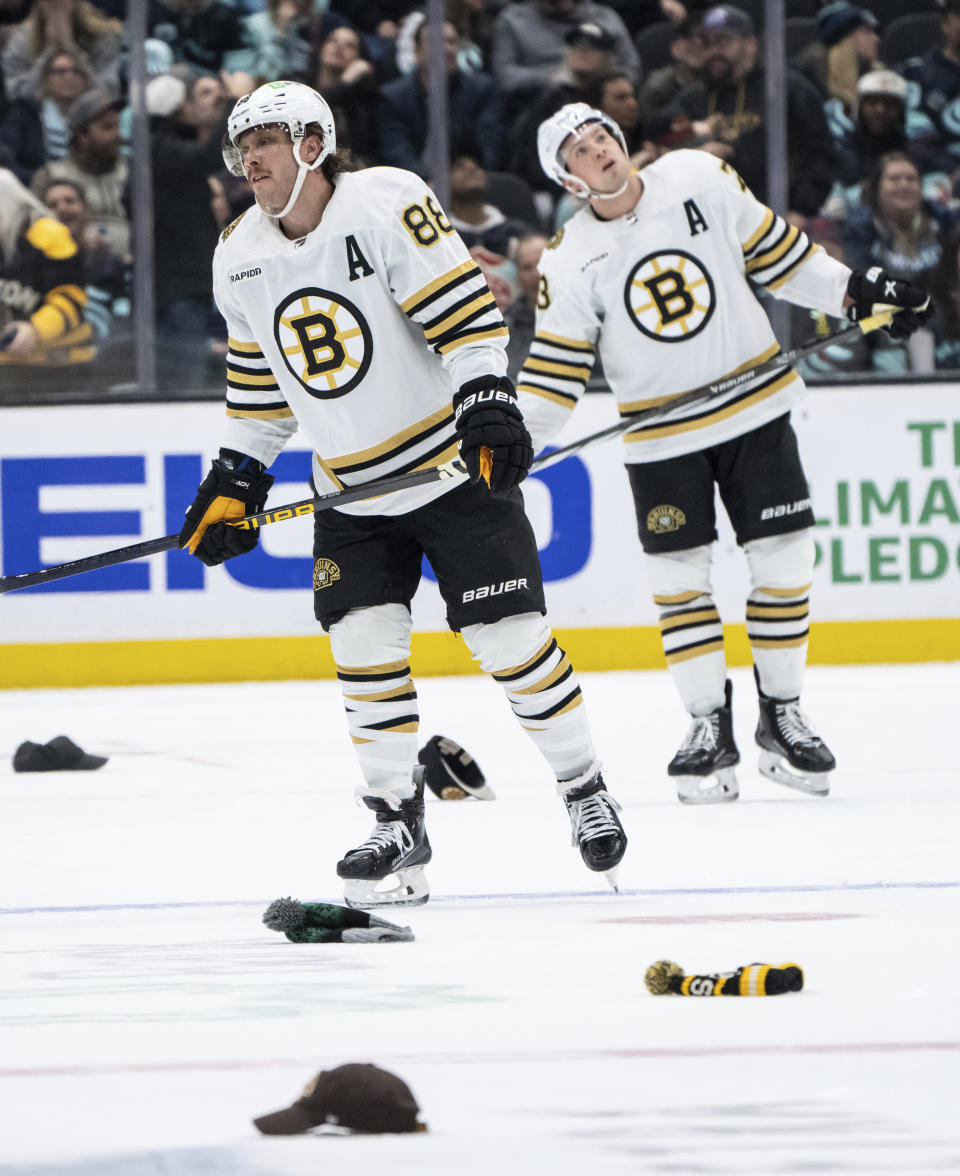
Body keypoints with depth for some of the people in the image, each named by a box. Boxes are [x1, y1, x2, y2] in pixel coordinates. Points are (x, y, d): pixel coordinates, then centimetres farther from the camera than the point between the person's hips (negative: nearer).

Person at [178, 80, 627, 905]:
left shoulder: (388, 203, -17)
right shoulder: (239, 260, 3)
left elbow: (462, 304, -19)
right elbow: (258, 379, 15)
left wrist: (488, 402, -28)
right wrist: (235, 480, 12)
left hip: (453, 463, -5)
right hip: (352, 488, 5)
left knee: (509, 635, -6)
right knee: (364, 643, -8)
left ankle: (584, 788, 13)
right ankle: (398, 821, 3)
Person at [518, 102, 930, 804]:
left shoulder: (700, 180, -7)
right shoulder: (570, 264, -9)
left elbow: (773, 249, 4)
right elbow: (553, 371, -5)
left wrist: (858, 291, 2)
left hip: (754, 405, 1)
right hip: (660, 436, -1)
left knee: (784, 560, 0)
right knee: (679, 580, -3)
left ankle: (781, 715, 14)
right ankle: (710, 726, 10)